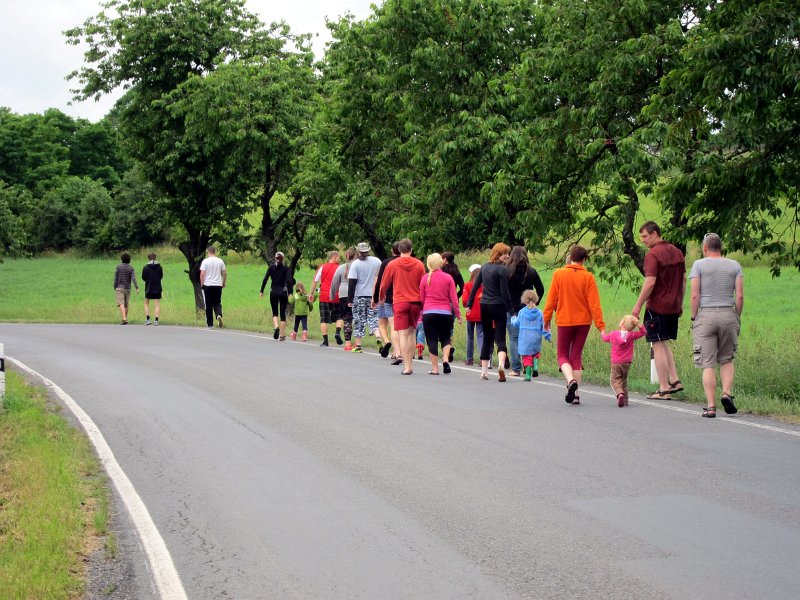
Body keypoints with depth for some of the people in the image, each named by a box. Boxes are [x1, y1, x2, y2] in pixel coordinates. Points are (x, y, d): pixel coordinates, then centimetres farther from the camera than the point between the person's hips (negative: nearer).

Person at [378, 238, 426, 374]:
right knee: (411, 332, 14)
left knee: (403, 334, -3)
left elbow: (384, 284, 7)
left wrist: (381, 297, 27)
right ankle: (410, 364, 16)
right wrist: (423, 303, 17)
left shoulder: (392, 264, -2)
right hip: (415, 302, 2)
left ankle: (407, 366, -11)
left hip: (399, 302, -2)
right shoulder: (419, 264, 1)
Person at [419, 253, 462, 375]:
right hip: (445, 313, 1)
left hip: (428, 313, 0)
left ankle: (435, 368, 1)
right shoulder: (448, 278, -1)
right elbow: (454, 298, 0)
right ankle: (445, 359, -6)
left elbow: (421, 298, 7)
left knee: (432, 340, 3)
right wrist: (458, 314, 6)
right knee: (445, 338, 17)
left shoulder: (424, 278, 0)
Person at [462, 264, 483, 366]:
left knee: (470, 337, 13)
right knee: (481, 335, 2)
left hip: (471, 314, -1)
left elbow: (464, 300, -13)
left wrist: (467, 306, 8)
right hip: (482, 314, 1)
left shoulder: (467, 285, -9)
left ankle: (470, 359, 18)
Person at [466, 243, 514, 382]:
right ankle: (501, 364, -30)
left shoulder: (484, 268, 8)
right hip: (498, 306, -5)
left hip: (484, 306, 5)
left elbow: (475, 287, 10)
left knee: (487, 338, 14)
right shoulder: (502, 270, -11)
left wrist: (469, 304, 15)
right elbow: (504, 292, -14)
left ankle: (484, 371, 15)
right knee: (500, 338, -5)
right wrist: (510, 308, -8)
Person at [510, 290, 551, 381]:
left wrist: (513, 319, 27)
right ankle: (535, 366, -6)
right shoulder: (539, 313, -3)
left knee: (526, 357, 4)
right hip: (536, 339, 1)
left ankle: (528, 375, 0)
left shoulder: (522, 312, -5)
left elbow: (516, 324, 6)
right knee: (536, 354, 20)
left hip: (525, 339, -1)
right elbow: (543, 326, 0)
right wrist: (547, 336, 11)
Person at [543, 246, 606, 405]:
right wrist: (601, 326, -5)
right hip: (583, 322, 2)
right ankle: (575, 394, 7)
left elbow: (551, 299, -3)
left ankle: (571, 380, -19)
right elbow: (594, 303, -7)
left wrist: (547, 319, 9)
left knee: (562, 354, 11)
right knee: (576, 356, 11)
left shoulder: (559, 274, -6)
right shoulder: (588, 277, -5)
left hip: (565, 321, -1)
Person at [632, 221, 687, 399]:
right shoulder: (677, 252, 11)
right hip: (673, 306, 8)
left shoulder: (653, 255, -14)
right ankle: (674, 380, 14)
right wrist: (680, 303, 21)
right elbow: (684, 280, 15)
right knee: (664, 343, 20)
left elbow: (650, 283, -21)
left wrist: (638, 305, -14)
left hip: (657, 306, -8)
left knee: (658, 346, -2)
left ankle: (664, 389, -1)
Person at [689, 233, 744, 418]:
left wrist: (694, 318, 2)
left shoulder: (699, 265, 1)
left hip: (705, 315, -2)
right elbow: (740, 296, 0)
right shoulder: (734, 266, 8)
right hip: (728, 314, 2)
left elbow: (694, 295, -6)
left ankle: (711, 406, -4)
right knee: (727, 360, 17)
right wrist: (737, 318, 9)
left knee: (707, 363, 0)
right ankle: (726, 393, -4)